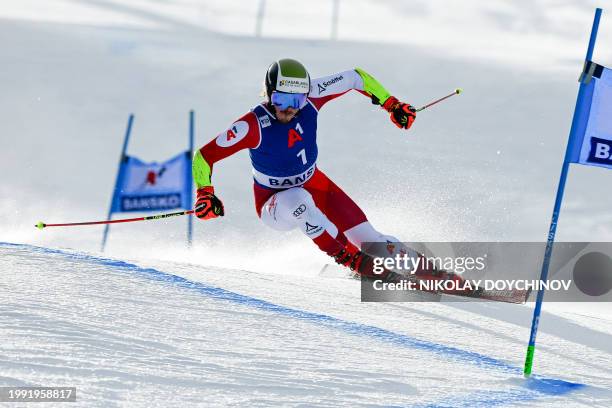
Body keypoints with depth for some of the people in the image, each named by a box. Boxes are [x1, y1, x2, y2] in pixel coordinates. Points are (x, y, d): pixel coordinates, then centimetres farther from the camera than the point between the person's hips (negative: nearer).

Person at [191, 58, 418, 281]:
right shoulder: (253, 125, -29)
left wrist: (392, 105, -6)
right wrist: (205, 194, -38)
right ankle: (350, 258, -30)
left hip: (314, 184, 4)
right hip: (274, 203, -4)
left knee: (370, 241, -7)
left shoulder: (310, 97, -19)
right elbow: (204, 156, -25)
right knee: (299, 200, -39)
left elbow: (356, 77, -5)